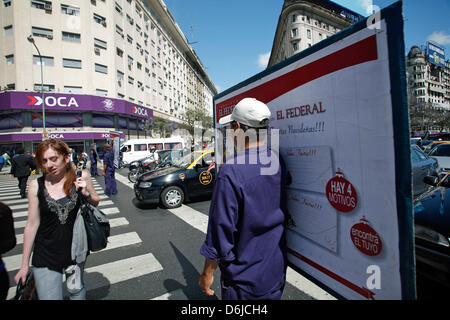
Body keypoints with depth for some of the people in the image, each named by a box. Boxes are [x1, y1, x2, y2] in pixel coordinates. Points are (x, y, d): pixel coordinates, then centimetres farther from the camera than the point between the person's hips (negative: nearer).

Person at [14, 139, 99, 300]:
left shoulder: (81, 177, -9)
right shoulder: (37, 186, -9)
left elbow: (96, 203, 5)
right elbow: (32, 224, -2)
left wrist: (86, 193, -18)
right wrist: (25, 264, 3)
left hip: (76, 250, 1)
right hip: (46, 256, 0)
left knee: (76, 290, 21)